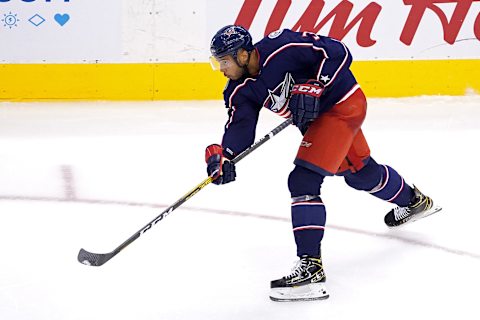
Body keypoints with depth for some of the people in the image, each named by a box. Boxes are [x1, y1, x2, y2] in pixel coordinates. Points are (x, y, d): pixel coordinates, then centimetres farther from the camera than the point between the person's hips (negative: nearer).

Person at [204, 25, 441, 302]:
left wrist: (313, 88, -32)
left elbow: (339, 53, -24)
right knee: (360, 171, 29)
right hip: (319, 115, 10)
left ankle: (311, 269, -21)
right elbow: (240, 127, -12)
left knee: (303, 181, -19)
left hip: (343, 104, -9)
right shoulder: (241, 91, -5)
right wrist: (223, 155, -30)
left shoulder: (280, 48, -27)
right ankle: (413, 201, 58)